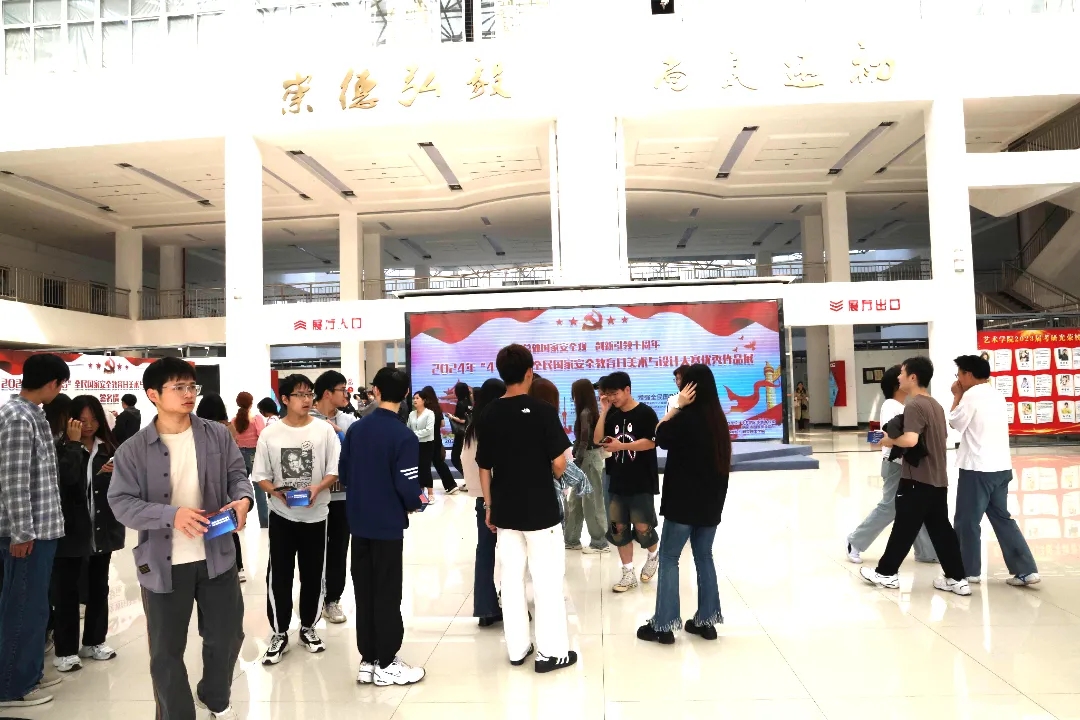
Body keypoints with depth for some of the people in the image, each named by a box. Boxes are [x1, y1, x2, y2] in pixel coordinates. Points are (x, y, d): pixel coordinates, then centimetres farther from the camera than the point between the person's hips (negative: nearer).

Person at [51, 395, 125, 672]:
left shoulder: (109, 447, 6)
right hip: (71, 529, -4)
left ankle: (94, 641, 27)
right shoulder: (63, 447, -6)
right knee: (67, 590, 3)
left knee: (99, 587, 14)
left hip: (103, 529, 4)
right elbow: (67, 478, -24)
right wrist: (74, 443, -20)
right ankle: (66, 650, 13)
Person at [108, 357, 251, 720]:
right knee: (167, 649, 11)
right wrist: (171, 515, -27)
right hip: (164, 563, -2)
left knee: (226, 635, 17)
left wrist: (243, 499, -19)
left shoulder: (218, 435, -2)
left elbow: (237, 474, 4)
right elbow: (121, 502, -12)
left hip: (216, 555, 2)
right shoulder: (133, 450, -9)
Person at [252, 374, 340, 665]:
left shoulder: (324, 430, -5)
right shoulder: (270, 434, -4)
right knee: (278, 576, 4)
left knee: (313, 575, 11)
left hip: (315, 514, 0)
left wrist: (317, 488, -21)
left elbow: (335, 470, -4)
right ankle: (279, 634, 21)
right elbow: (260, 475, 1)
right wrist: (276, 492, -17)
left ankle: (308, 628, 30)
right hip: (281, 515, 0)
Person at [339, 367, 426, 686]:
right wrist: (416, 504, 2)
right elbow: (407, 488, -19)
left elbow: (344, 473, 7)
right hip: (387, 525, -5)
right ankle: (386, 664, 14)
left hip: (358, 522, 5)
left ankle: (367, 661, 23)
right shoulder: (405, 437, -17)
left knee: (363, 591, 13)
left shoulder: (355, 429, 0)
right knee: (387, 594, 5)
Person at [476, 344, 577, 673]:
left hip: (505, 510, 5)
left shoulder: (489, 415, 0)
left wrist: (489, 506, 15)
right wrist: (555, 473, 9)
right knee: (547, 580, 5)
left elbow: (484, 468, 5)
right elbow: (559, 464, -14)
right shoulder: (543, 411, -14)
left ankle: (517, 648, 22)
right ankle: (551, 652, 12)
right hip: (540, 509, -4)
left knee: (511, 578, 13)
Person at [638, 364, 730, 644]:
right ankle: (706, 620, 19)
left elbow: (661, 436, -2)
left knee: (668, 558, 2)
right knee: (704, 557, 15)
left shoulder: (686, 418, -18)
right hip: (711, 500, 7)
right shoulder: (718, 418, 4)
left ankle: (664, 625, 4)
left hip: (684, 501, -7)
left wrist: (678, 405, -6)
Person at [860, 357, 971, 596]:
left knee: (904, 528, 2)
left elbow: (910, 440, -30)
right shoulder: (934, 404, 13)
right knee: (941, 529, 12)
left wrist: (890, 440, -11)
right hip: (938, 478, 9)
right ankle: (957, 578, 14)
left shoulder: (914, 405, -16)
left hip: (918, 479, -9)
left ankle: (887, 573, 14)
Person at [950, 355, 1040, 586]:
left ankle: (969, 571, 14)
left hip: (978, 469, -8)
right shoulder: (996, 395, 13)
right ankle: (1026, 570, 13)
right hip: (1002, 467, 8)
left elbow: (955, 422, -4)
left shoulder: (972, 395, -12)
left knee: (966, 521, 4)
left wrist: (957, 396, 4)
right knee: (1002, 518, 16)